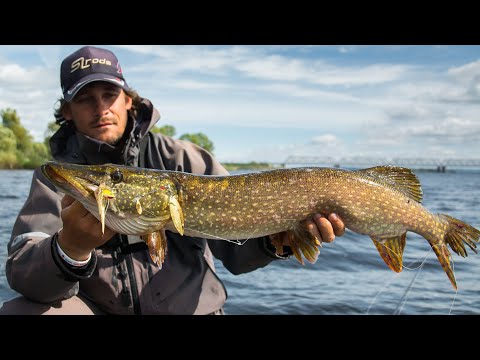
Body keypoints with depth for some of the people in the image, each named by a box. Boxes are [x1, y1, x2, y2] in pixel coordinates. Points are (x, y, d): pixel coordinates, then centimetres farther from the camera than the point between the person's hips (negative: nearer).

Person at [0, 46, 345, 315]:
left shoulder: (178, 156, -5)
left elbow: (235, 245, -6)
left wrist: (277, 236, -27)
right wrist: (69, 250, -37)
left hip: (188, 306, 0)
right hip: (96, 308, 1)